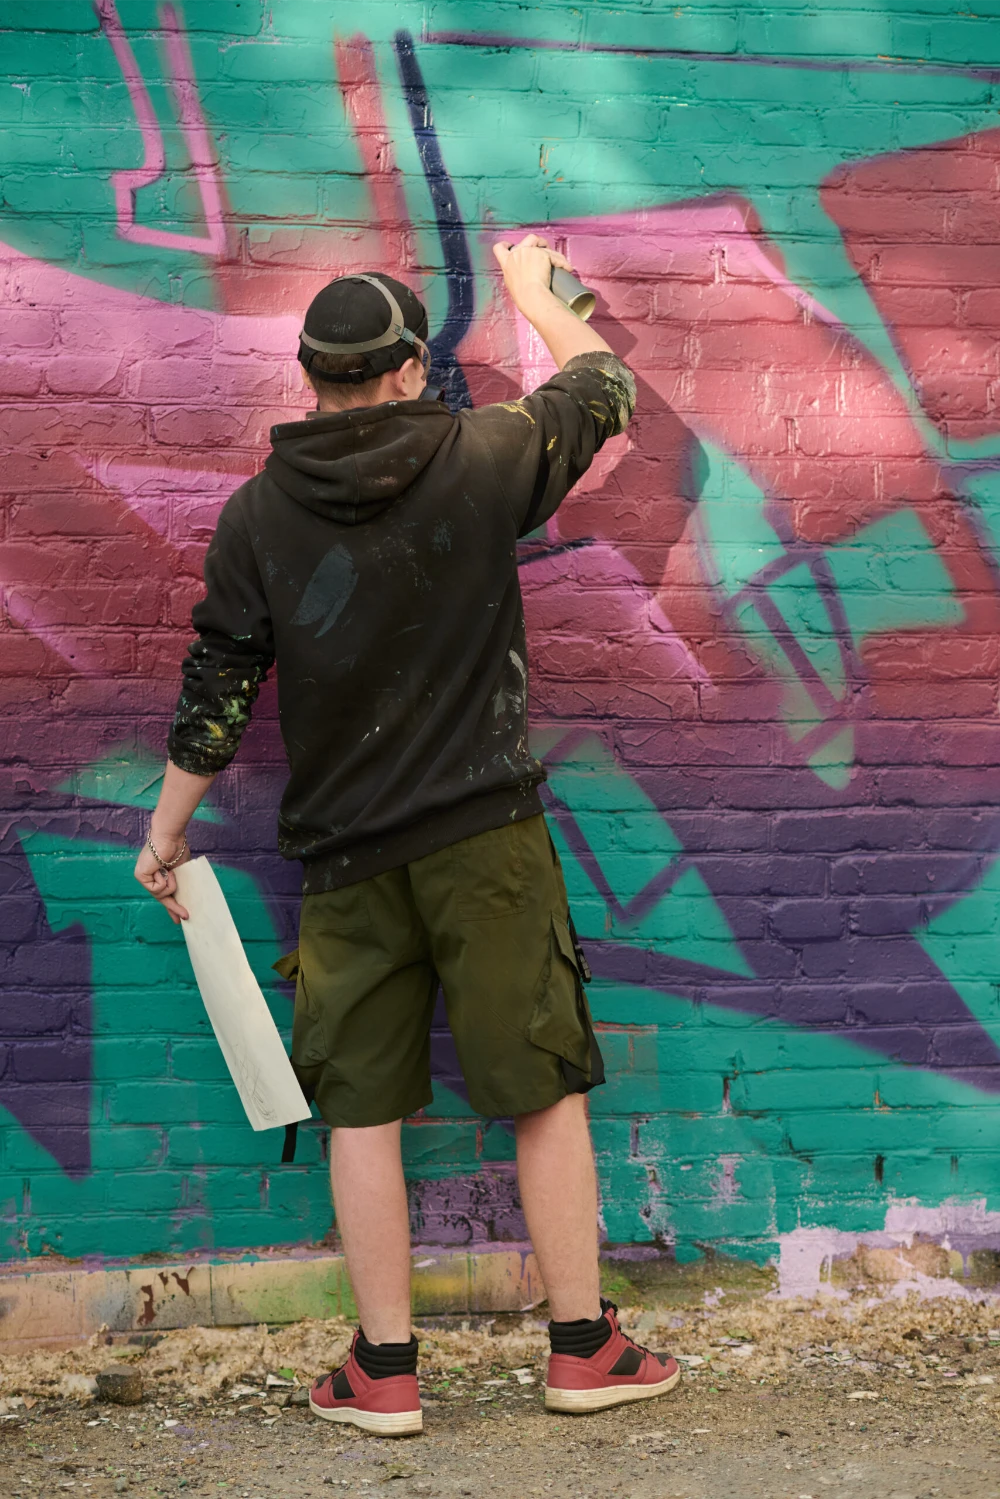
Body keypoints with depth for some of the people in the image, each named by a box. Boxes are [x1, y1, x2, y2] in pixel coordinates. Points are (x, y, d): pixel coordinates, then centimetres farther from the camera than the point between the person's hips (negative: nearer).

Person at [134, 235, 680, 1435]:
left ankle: (383, 1372, 14)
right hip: (485, 837, -1)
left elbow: (215, 693, 3)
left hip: (345, 854, 2)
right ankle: (583, 1346, 16)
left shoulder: (258, 514, -1)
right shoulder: (482, 459, -5)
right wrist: (532, 288, 31)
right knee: (544, 1089, 7)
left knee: (361, 1108, 9)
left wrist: (166, 832, 15)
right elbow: (602, 387, 14)